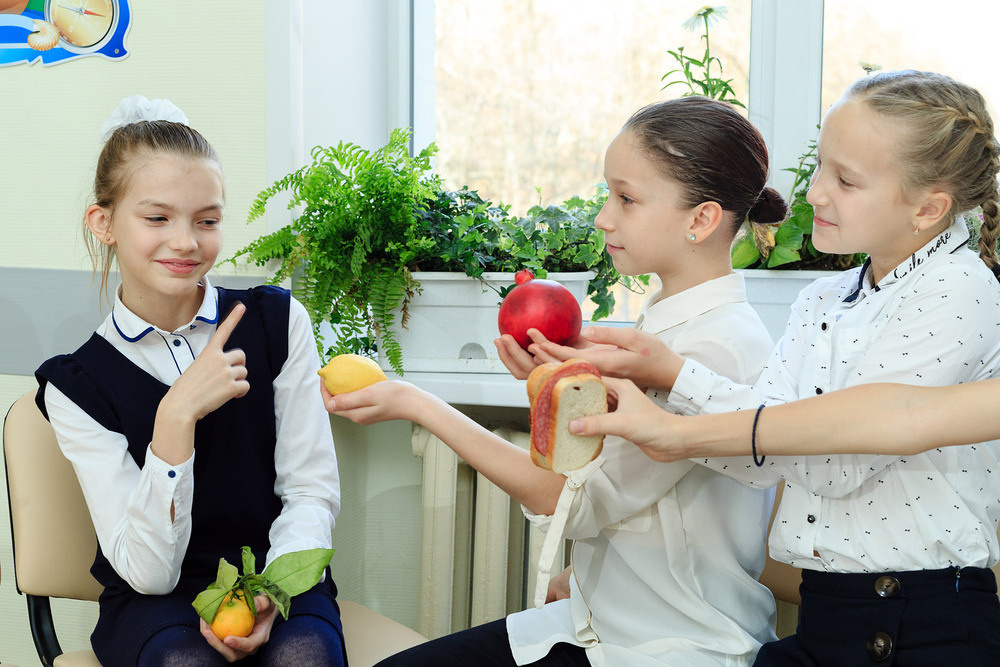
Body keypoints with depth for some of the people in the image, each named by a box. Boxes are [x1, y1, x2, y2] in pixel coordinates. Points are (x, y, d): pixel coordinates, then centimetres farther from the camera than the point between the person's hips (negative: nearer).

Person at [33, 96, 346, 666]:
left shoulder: (278, 322, 1)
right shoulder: (76, 387, -4)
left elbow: (313, 491, 0)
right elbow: (146, 571, -12)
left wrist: (271, 591, -21)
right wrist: (176, 417, -24)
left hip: (277, 575, 1)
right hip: (154, 601, -1)